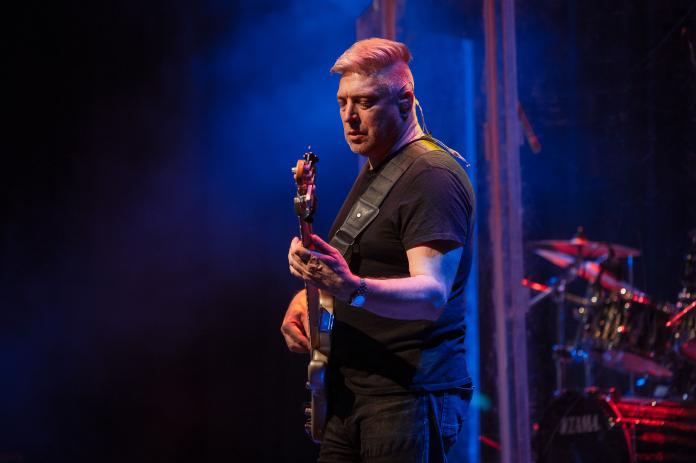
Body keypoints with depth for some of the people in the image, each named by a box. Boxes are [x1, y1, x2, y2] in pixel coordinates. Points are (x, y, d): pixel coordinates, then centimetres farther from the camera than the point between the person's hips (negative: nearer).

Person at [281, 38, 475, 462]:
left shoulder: (433, 177, -13)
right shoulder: (372, 171, 17)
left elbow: (432, 295, -25)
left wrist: (352, 288, -41)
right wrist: (306, 298, 10)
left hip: (409, 399, -9)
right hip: (350, 395, 9)